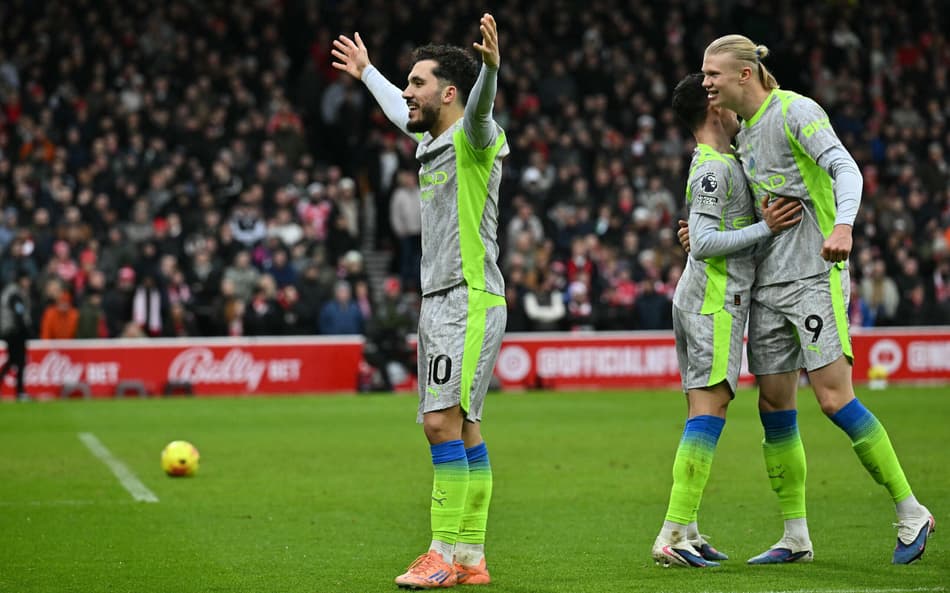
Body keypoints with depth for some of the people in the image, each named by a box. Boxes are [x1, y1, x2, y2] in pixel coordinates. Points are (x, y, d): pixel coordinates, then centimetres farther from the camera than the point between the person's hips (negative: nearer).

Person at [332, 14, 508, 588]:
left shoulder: (474, 137, -9)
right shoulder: (432, 139, 17)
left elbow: (479, 107, -33)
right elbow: (401, 113, 40)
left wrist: (490, 67, -53)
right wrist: (366, 73, 54)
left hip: (470, 299, -9)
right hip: (439, 301, 9)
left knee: (443, 421, -14)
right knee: (462, 428, 7)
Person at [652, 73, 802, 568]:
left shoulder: (720, 162, 18)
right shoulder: (714, 169, -13)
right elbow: (704, 243, -21)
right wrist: (766, 228, -19)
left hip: (696, 299, 10)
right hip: (716, 301, -10)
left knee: (701, 411, 8)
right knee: (710, 407, -14)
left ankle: (686, 532, 7)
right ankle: (673, 536, -21)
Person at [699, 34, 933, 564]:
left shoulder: (796, 111, -7)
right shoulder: (745, 131, 17)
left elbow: (845, 169, -19)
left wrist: (843, 224, -37)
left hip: (814, 276, -8)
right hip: (767, 285, 8)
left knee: (834, 397, -13)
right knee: (774, 407, 4)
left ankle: (911, 512, -3)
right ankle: (796, 538, 10)